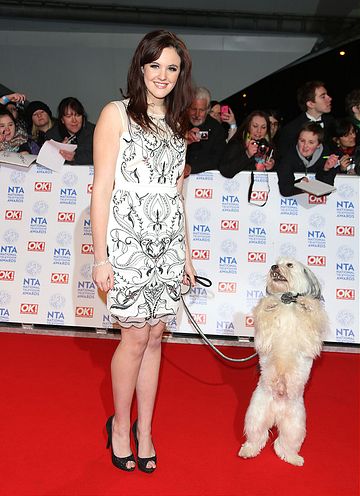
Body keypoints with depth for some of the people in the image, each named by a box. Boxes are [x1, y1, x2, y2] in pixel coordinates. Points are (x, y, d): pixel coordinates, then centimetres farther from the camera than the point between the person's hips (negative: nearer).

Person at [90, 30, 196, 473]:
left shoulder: (177, 124, 16)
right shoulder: (116, 115, -1)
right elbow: (101, 188, -6)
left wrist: (186, 252, 16)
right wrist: (100, 256, -11)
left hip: (169, 241, 5)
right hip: (128, 239, -5)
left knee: (155, 335, 8)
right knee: (136, 336, -2)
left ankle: (144, 431, 22)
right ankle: (120, 423, 22)